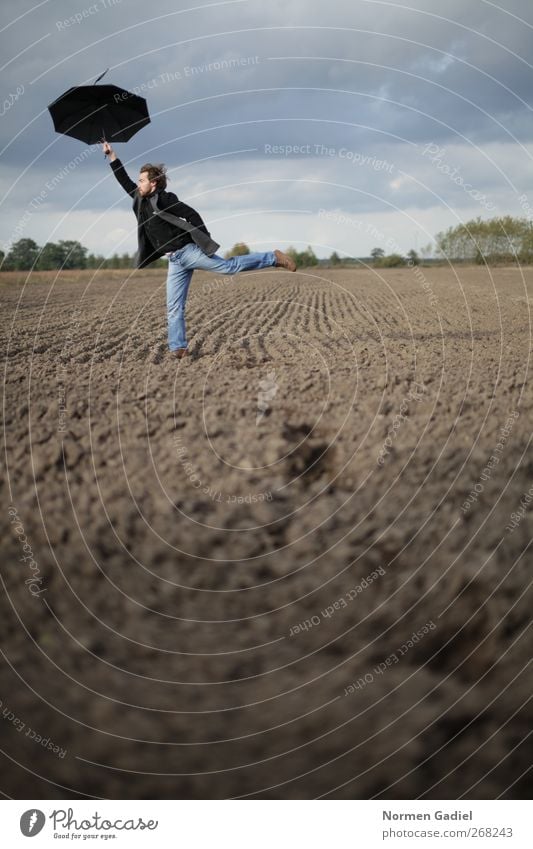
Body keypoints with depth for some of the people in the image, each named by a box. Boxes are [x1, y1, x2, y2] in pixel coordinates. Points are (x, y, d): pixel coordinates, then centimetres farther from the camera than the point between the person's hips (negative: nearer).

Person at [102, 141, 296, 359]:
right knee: (174, 307, 2)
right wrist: (111, 155, 22)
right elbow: (124, 181, 23)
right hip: (175, 261, 7)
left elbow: (191, 215, -12)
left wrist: (206, 242, -13)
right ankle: (178, 348, 5)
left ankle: (274, 258, 3)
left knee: (229, 266, -11)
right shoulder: (141, 199, 12)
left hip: (189, 250, -7)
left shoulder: (164, 199, -10)